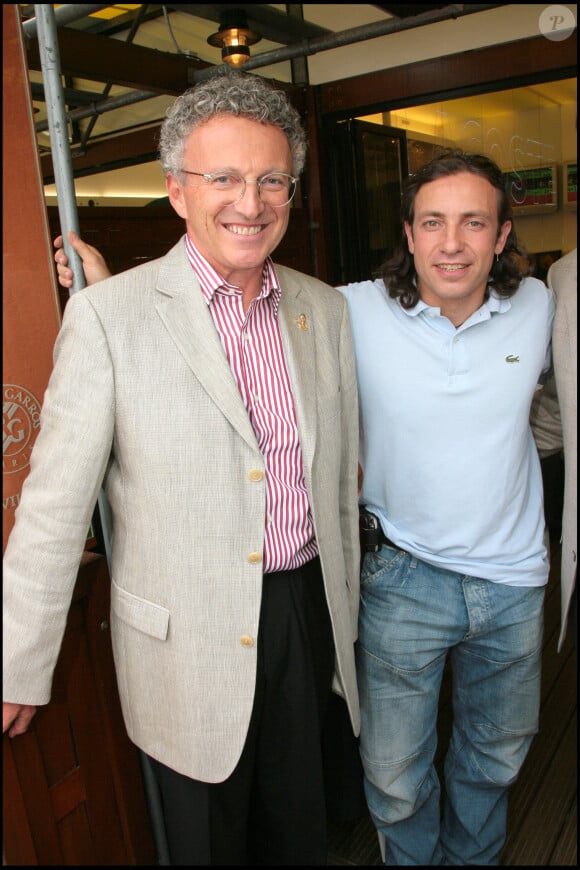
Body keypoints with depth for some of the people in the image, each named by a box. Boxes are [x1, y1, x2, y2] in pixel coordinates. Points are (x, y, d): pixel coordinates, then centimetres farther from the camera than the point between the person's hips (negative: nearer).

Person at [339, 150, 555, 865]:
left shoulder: (538, 306, -4)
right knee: (394, 775, 12)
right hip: (401, 575, -3)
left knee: (496, 753, 25)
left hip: (513, 577, 4)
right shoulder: (354, 311, -15)